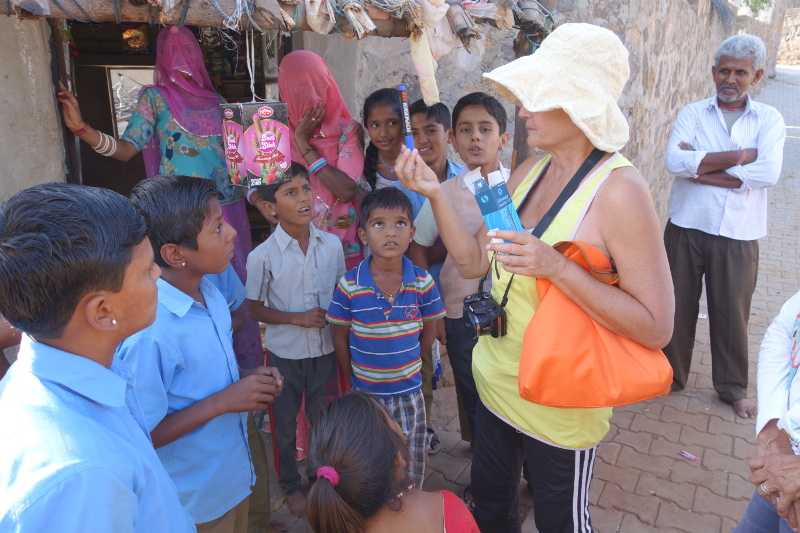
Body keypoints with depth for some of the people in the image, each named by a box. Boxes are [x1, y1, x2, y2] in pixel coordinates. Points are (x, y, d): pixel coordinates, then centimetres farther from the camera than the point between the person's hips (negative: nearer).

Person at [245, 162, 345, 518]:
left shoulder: (331, 244, -8)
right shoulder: (262, 256, -16)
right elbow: (255, 309, -8)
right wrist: (297, 318, -19)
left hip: (325, 350, 2)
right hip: (284, 353, -2)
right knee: (285, 425, 17)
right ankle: (291, 485, 42)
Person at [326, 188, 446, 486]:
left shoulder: (422, 283, -11)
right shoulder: (349, 286, -15)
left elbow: (429, 330, 2)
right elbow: (339, 336, -3)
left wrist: (406, 366, 1)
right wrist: (354, 378, 0)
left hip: (409, 392, 1)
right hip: (365, 393, -1)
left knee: (411, 471, 18)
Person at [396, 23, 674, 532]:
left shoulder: (619, 189, -22)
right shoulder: (529, 172, -1)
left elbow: (656, 328, -23)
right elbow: (474, 261, 1)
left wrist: (558, 267, -33)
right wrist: (435, 193, -11)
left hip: (559, 409, -6)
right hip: (496, 387, 7)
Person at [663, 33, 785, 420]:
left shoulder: (769, 120, 4)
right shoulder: (692, 114, 3)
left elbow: (768, 173, -15)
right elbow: (675, 161, -16)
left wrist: (700, 168, -15)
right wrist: (738, 156, -15)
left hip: (738, 235, 0)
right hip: (686, 228, 0)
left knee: (732, 313, 10)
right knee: (678, 305, 10)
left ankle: (733, 387, 31)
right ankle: (670, 376, 30)